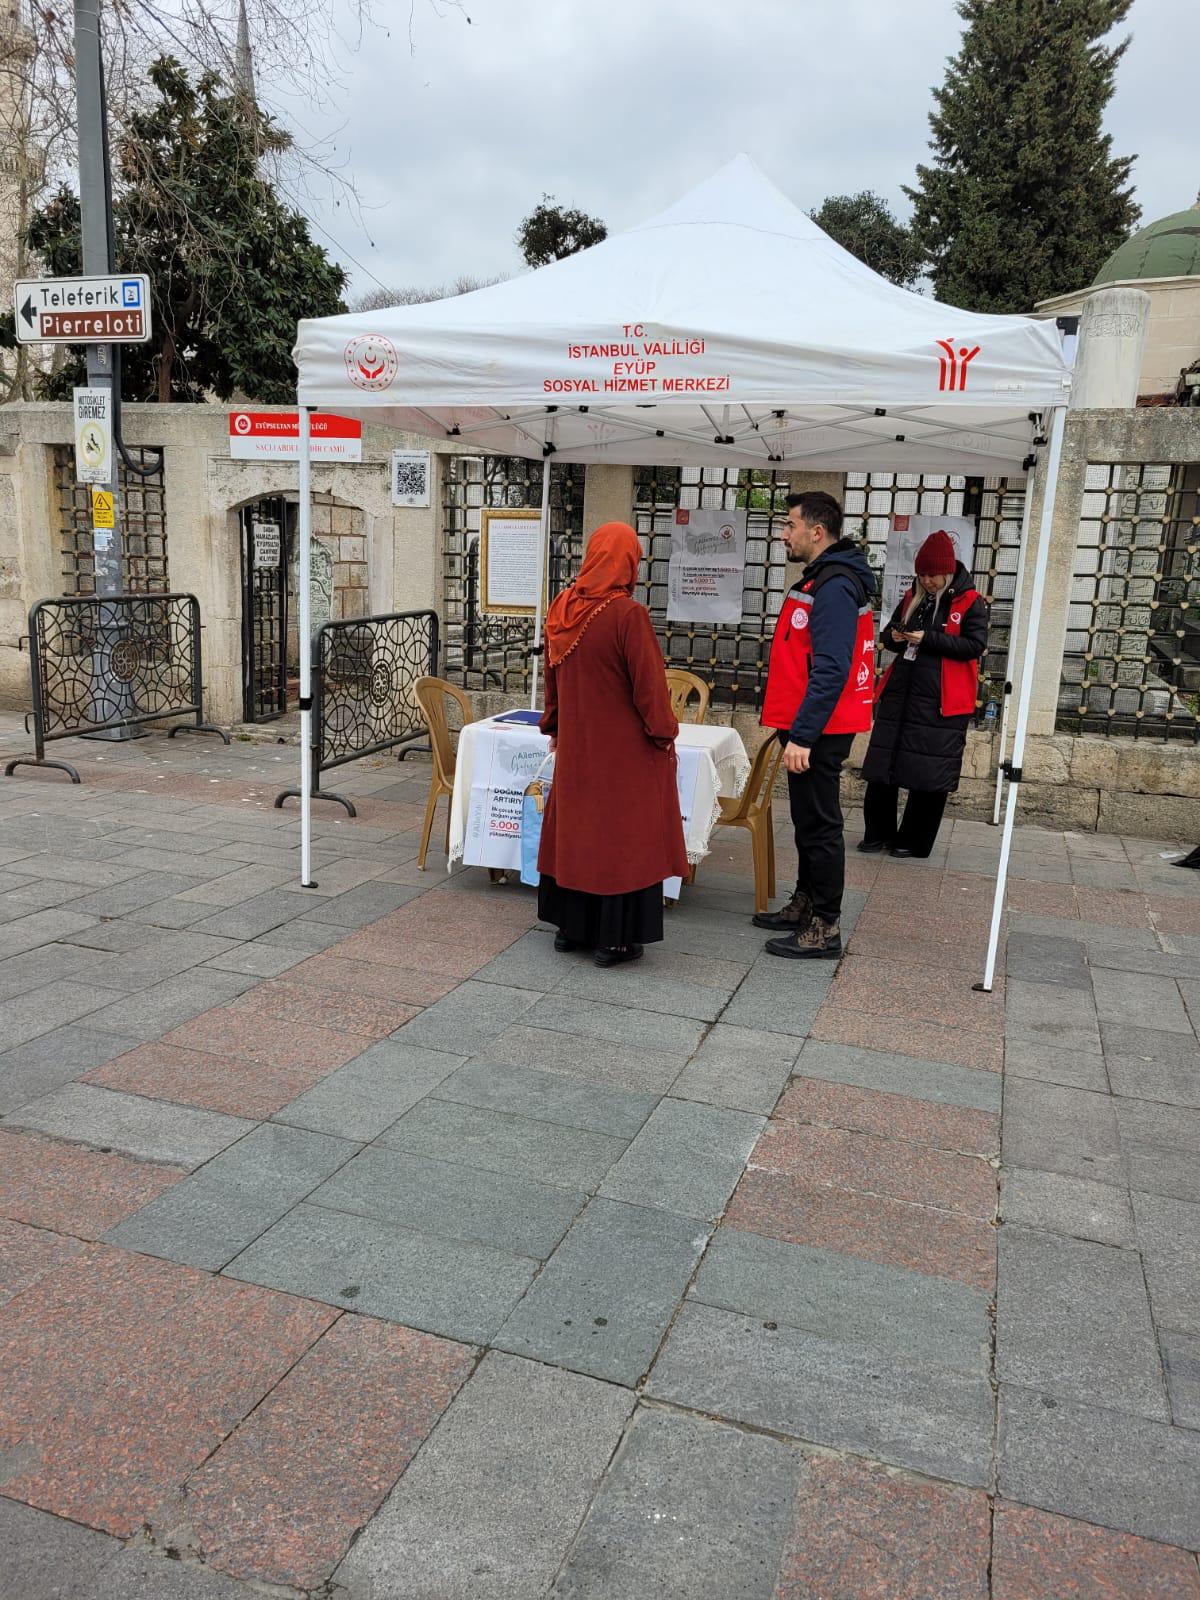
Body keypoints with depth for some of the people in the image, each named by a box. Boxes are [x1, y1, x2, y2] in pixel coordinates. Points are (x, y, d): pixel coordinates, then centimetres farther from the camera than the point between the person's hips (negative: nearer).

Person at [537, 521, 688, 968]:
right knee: (622, 834, 4)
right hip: (624, 747, -6)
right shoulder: (628, 614, -20)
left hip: (576, 744, 6)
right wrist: (664, 733, -5)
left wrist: (555, 726, 22)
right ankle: (614, 939, 11)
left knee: (574, 827, 16)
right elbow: (648, 682, -17)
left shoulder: (562, 608, 0)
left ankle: (570, 926, 26)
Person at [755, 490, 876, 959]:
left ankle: (825, 928, 4)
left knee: (819, 825, -4)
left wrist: (803, 735, -27)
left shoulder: (834, 587, -17)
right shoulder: (823, 578, 16)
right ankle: (805, 905, 30)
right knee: (808, 820, 18)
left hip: (818, 733, -10)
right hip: (810, 728, 10)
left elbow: (830, 670, -25)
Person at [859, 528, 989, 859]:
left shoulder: (971, 603, -3)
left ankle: (914, 841, 12)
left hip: (941, 703, -5)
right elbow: (888, 633, 21)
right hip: (900, 694, 5)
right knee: (883, 764, 6)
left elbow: (975, 645, -11)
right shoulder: (912, 597, 13)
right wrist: (894, 637, -3)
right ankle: (879, 833, 18)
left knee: (929, 772, 0)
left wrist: (928, 639, -19)